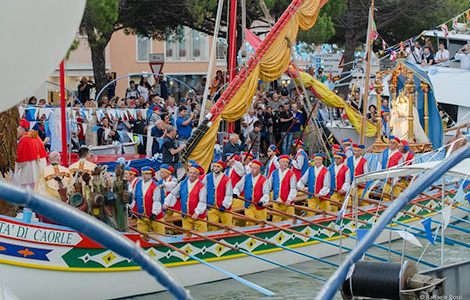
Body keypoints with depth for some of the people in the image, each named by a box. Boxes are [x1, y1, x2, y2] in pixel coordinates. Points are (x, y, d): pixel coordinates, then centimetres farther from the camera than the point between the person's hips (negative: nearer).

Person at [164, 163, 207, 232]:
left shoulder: (201, 186, -9)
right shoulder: (182, 184, 7)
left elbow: (202, 202, -15)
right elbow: (173, 194, 15)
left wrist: (197, 213, -23)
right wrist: (167, 203, 7)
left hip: (198, 216, -5)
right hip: (185, 217, 5)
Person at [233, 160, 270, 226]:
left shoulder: (264, 180, -6)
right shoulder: (246, 177, 5)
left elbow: (266, 194, -9)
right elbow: (238, 187, 11)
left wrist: (262, 201, -25)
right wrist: (235, 193, -10)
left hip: (259, 206, -2)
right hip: (248, 206, 2)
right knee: (249, 223, -10)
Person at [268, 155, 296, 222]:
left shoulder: (291, 174, -3)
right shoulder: (274, 173, 10)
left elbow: (293, 189, -9)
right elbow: (268, 185, 15)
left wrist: (289, 200, -20)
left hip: (287, 202, -3)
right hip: (276, 201, 3)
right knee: (275, 220, 3)